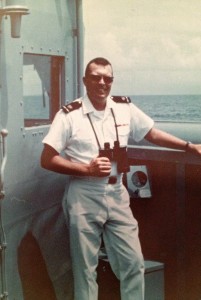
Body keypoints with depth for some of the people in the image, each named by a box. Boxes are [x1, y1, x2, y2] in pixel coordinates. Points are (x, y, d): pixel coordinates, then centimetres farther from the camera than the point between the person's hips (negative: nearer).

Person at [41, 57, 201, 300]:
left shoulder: (125, 108, 1)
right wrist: (87, 169, -19)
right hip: (84, 198, -4)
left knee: (133, 263, 9)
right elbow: (47, 160, -10)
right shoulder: (69, 115, -11)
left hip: (117, 196, 4)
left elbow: (152, 134, 14)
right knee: (85, 269, 7)